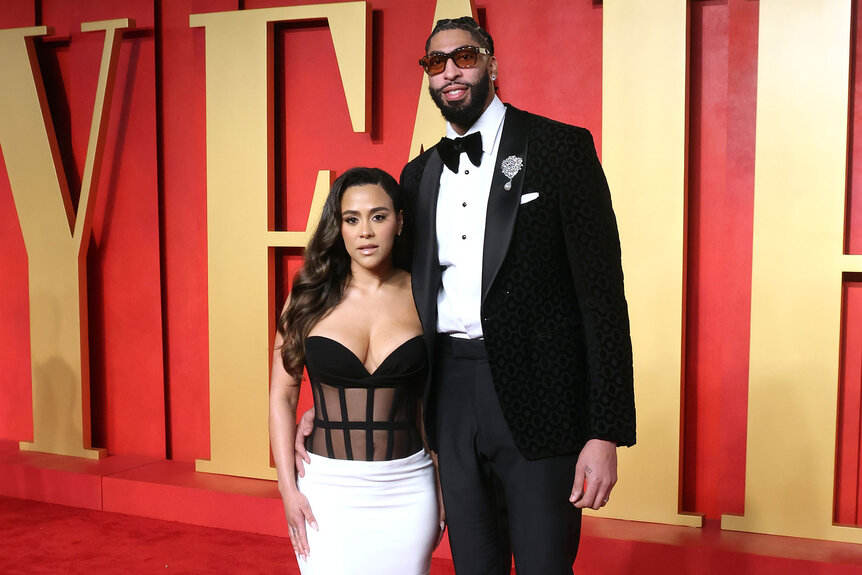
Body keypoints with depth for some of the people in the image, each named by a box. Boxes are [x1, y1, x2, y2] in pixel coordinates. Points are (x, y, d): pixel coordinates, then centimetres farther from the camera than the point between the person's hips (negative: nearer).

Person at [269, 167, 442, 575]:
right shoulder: (310, 297, -1)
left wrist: (445, 490, 5)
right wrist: (288, 488, -3)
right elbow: (282, 395, 3)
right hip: (328, 488, 0)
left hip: (408, 489, 1)